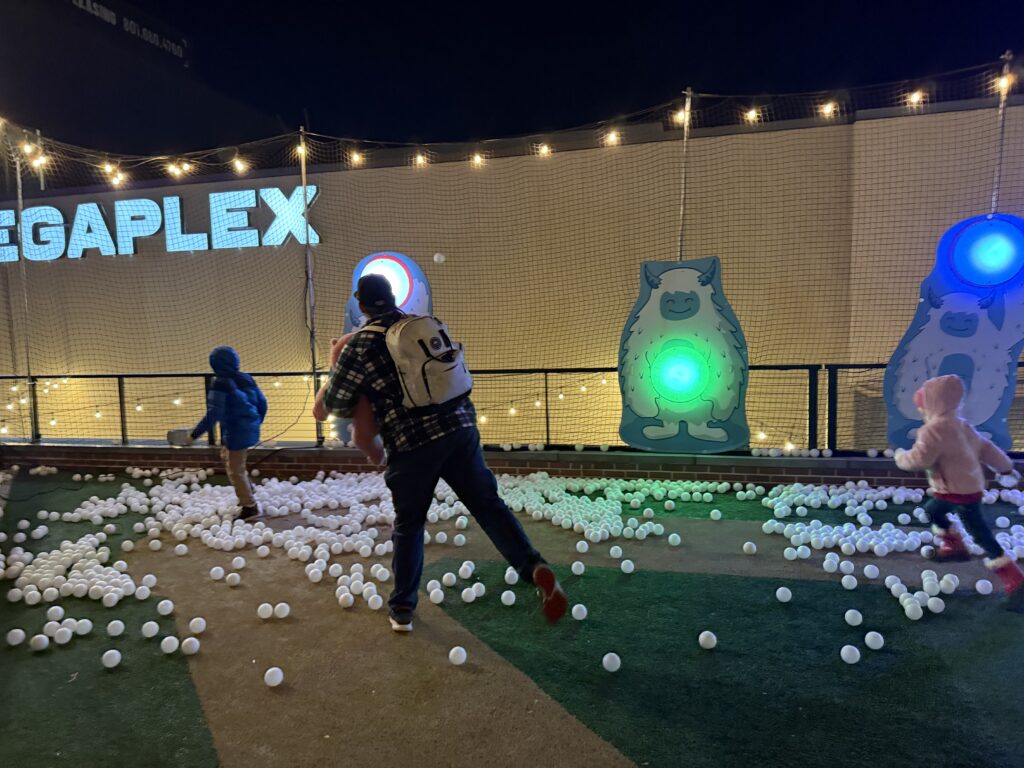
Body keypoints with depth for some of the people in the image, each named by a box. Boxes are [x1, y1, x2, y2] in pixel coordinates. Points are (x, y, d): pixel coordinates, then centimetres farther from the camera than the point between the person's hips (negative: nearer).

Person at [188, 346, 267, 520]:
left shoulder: (220, 384, -16)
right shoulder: (246, 379, 5)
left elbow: (213, 414, -20)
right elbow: (262, 402, 11)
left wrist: (195, 434, -11)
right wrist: (257, 423, 26)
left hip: (236, 432, -8)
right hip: (250, 430, 8)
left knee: (235, 470, 5)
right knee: (227, 454, 30)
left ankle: (249, 506, 13)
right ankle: (247, 487, 30)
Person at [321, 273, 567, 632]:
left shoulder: (359, 346, 1)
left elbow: (335, 404, 9)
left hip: (411, 442, -3)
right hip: (460, 426, 3)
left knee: (409, 525, 14)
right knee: (487, 503, 9)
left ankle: (402, 609, 24)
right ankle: (534, 568, -8)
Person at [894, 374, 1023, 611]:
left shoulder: (934, 430, -23)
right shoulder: (962, 426, 9)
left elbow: (919, 460, -27)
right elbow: (985, 447, 17)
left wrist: (901, 456, -7)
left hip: (959, 491, -10)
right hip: (969, 486, 10)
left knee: (980, 534, -8)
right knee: (932, 510, 27)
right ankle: (955, 547, 39)